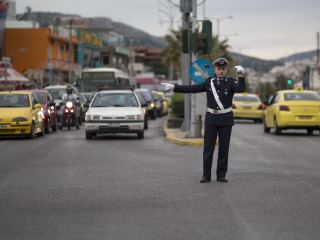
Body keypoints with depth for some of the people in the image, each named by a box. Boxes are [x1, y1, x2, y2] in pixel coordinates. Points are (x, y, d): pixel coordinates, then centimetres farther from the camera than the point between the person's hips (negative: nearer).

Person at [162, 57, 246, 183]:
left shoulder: (231, 82, -3)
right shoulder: (209, 82, 5)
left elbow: (241, 89, -23)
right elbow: (192, 89, 6)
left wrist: (241, 75, -40)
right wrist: (174, 87, 2)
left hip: (226, 120, -2)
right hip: (211, 118, 2)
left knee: (224, 148, 2)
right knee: (208, 148, 1)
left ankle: (221, 175, 10)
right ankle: (206, 175, 6)